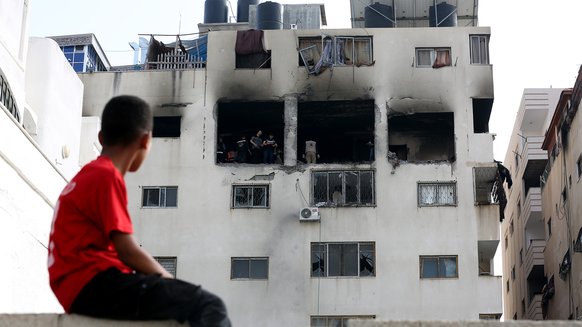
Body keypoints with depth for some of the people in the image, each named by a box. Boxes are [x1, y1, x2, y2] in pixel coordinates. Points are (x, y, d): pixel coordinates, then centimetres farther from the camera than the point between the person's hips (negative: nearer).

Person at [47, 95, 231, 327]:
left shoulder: (88, 176, 23)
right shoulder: (107, 177, -7)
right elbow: (127, 251, -13)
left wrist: (167, 282, 12)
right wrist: (170, 282, 0)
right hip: (95, 285, -10)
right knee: (209, 307, -19)